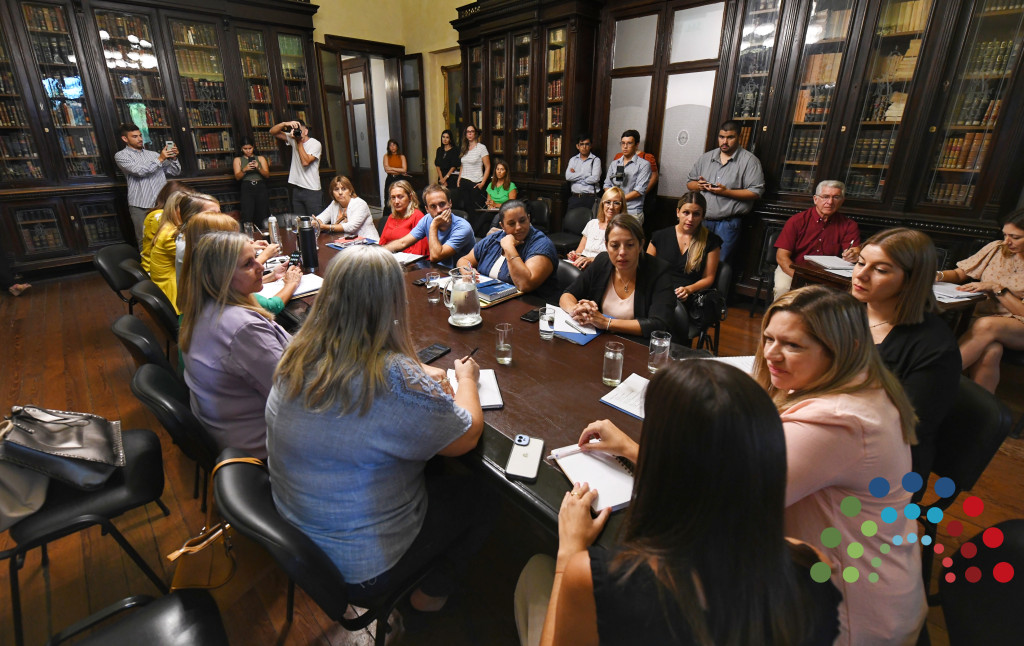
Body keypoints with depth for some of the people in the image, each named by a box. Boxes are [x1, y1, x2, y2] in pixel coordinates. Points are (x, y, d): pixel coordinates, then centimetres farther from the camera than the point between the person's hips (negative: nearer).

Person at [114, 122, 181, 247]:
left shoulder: (153, 154, 21)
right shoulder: (121, 155, 7)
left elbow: (175, 172, 17)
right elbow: (140, 171, -11)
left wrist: (173, 158, -1)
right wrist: (160, 159, -12)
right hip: (141, 206, -3)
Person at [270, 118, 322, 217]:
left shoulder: (315, 144, -5)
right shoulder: (293, 139, 11)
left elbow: (305, 162, -16)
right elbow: (272, 132, 8)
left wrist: (299, 142, -12)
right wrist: (285, 123, -8)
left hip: (312, 190, -5)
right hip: (296, 189, 5)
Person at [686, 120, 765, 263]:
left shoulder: (749, 160, -2)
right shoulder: (705, 158, 13)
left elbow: (756, 192, -9)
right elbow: (689, 182, 17)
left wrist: (726, 192, -17)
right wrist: (698, 185, -6)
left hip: (728, 223, -4)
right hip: (702, 220, 5)